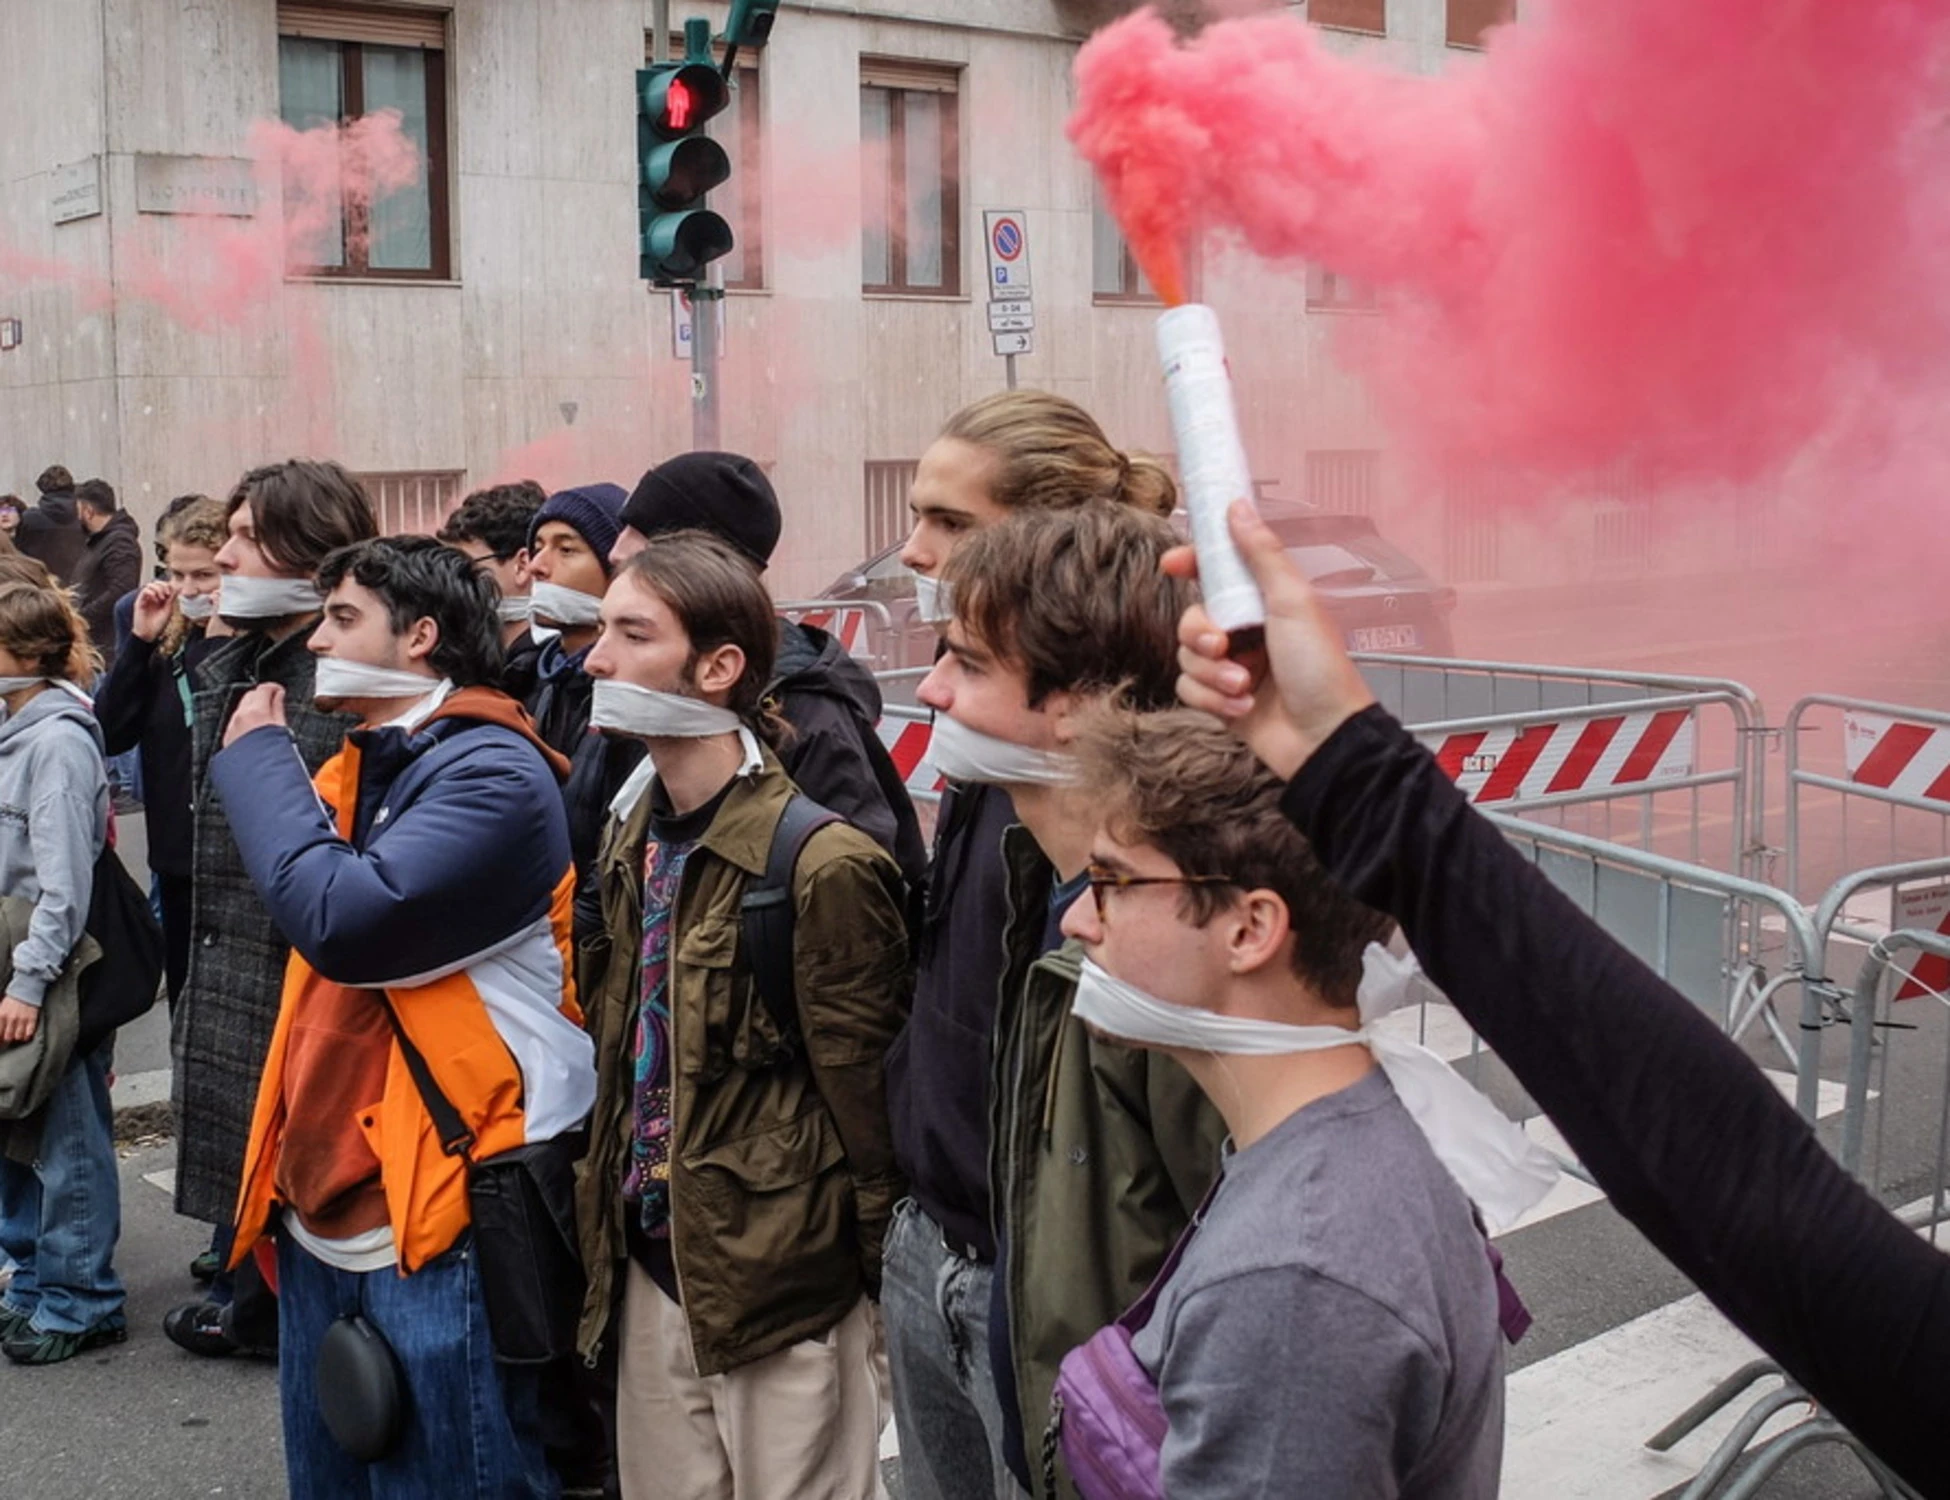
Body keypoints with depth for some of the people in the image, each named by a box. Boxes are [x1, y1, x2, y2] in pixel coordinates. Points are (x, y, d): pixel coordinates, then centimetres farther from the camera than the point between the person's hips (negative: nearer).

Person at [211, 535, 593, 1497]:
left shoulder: (491, 772, -14)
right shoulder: (359, 768, 14)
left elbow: (343, 920, -25)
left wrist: (257, 760, -12)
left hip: (437, 1229, -9)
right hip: (321, 1215, 9)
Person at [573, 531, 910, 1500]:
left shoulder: (820, 862, -19)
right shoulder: (633, 838, 6)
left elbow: (866, 1098, -14)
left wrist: (883, 1272, -8)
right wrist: (613, 1211, 14)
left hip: (779, 1280, -7)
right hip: (650, 1272, 7)